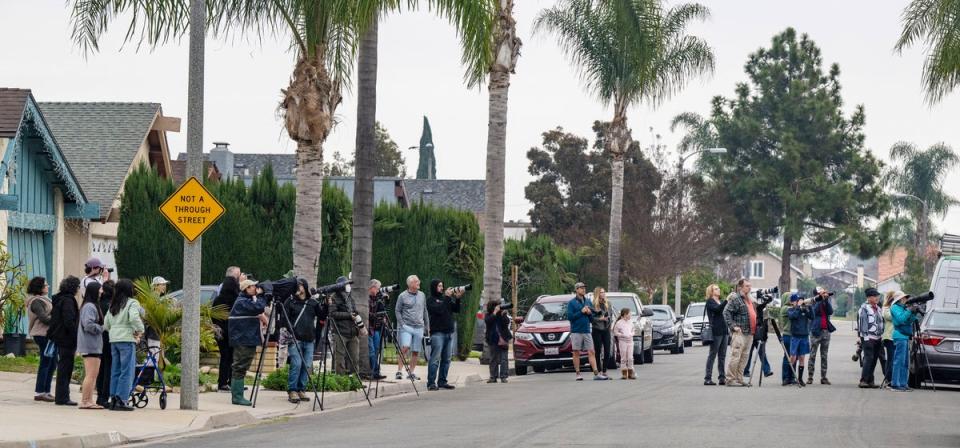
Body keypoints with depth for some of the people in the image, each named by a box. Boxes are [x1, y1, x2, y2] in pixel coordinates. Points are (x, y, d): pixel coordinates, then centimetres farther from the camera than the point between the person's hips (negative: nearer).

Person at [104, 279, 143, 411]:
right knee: (127, 371, -4)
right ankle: (121, 400, -9)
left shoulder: (113, 305, 15)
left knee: (115, 371, 13)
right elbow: (134, 318, -23)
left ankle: (113, 399, 13)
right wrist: (140, 330, -11)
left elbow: (106, 324, 15)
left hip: (113, 340, 7)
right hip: (127, 339, -7)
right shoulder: (132, 303, -6)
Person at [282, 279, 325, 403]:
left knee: (307, 366, 3)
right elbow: (284, 319, 0)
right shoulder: (290, 302, 2)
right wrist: (290, 333, -10)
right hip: (295, 339, -4)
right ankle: (292, 391, -5)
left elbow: (322, 316, 10)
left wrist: (326, 307, -6)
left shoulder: (313, 302, 12)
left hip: (309, 340, 4)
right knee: (296, 364, -12)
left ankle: (301, 390, 12)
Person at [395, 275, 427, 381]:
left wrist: (426, 324, 16)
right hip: (406, 327, -4)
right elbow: (397, 311, 1)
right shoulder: (402, 296, -1)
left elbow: (425, 311, 20)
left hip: (419, 327, 4)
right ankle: (399, 370, -13)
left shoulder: (422, 295, 13)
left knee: (416, 351, 3)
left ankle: (411, 372, 10)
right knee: (405, 348, -18)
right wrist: (402, 324, -8)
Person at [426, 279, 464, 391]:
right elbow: (439, 309, -16)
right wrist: (447, 297, -16)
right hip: (437, 332, -6)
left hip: (449, 332, 6)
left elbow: (456, 309, 12)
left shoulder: (445, 298, 18)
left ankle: (442, 381, 10)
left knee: (446, 359, 6)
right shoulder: (431, 300, 1)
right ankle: (431, 383, -10)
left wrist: (457, 298, -3)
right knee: (435, 359, -10)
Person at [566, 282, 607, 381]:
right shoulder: (571, 303, -1)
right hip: (576, 331, -4)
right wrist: (581, 312, -13)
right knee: (576, 353, 1)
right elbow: (569, 316, -9)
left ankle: (596, 373, -7)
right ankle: (578, 374, 7)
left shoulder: (588, 302, 13)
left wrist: (590, 313, -5)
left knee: (591, 352, -3)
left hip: (587, 331, 4)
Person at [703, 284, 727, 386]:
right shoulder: (710, 301, -1)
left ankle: (722, 377, 9)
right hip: (716, 332, -7)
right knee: (712, 355, -6)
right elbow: (717, 309, -20)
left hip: (724, 331, 7)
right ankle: (707, 378, -5)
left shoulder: (721, 302, 21)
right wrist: (726, 300, -27)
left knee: (722, 356, 7)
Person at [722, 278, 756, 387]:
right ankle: (730, 379, -9)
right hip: (739, 333, -9)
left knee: (744, 358, 9)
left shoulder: (749, 300, 20)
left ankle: (739, 379, 13)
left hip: (749, 333, 9)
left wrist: (754, 330, 21)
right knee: (735, 357, -10)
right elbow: (726, 313, -15)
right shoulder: (735, 299, -8)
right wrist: (732, 326, -20)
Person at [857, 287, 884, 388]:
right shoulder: (864, 308, -6)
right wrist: (865, 336, -18)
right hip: (868, 338, -8)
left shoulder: (878, 309, 18)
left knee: (874, 360, 6)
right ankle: (863, 380, -16)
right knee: (868, 358, -14)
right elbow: (862, 322, -12)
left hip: (878, 338, 8)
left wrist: (881, 337, 17)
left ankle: (870, 381, 9)